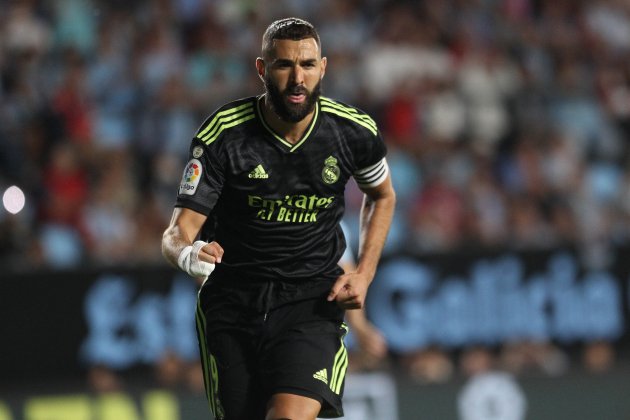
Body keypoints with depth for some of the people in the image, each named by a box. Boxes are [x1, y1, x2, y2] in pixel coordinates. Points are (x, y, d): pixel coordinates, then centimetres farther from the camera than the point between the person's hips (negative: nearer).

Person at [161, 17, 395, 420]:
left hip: (313, 298, 0)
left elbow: (382, 196, 16)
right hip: (233, 297, 0)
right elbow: (179, 231, -13)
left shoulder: (354, 131, -6)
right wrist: (186, 253, -38)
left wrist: (364, 274, 3)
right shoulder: (222, 135, -13)